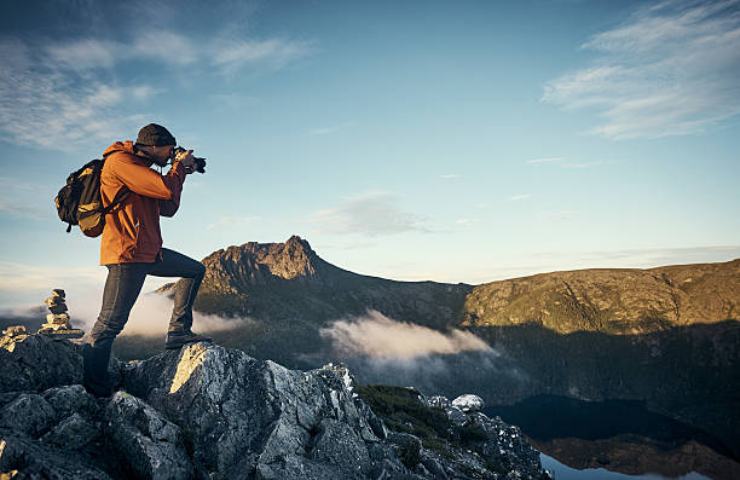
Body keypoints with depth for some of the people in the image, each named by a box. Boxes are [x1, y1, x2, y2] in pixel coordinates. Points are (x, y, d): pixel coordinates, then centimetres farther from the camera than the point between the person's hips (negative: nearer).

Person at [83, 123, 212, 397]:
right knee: (110, 324, -7)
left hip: (150, 251, 10)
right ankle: (92, 390, 1)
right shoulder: (120, 161, -11)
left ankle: (178, 331, 13)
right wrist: (180, 166, -2)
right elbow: (166, 189, -21)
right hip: (127, 254, -10)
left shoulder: (143, 168, 19)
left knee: (196, 270, 16)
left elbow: (168, 209, 19)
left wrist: (180, 171, 14)